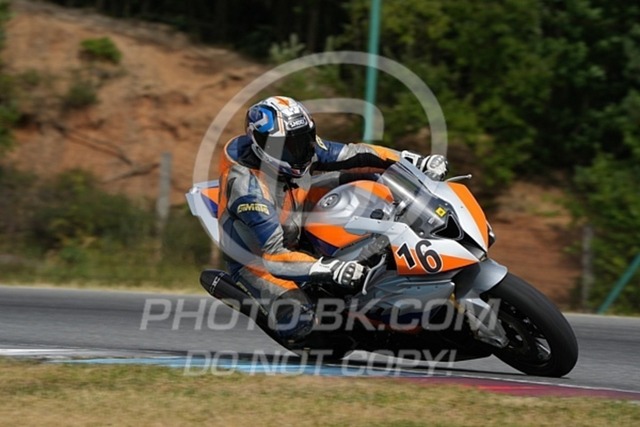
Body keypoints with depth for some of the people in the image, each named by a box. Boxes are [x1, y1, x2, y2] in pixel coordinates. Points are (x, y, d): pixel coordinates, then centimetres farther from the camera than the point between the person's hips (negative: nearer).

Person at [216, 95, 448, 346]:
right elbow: (272, 256, -37)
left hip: (295, 238, 8)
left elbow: (352, 155, -7)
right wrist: (330, 269, -47)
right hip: (255, 262, -8)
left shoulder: (295, 149, -12)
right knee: (297, 320, -36)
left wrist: (417, 161, -15)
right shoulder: (247, 187, -33)